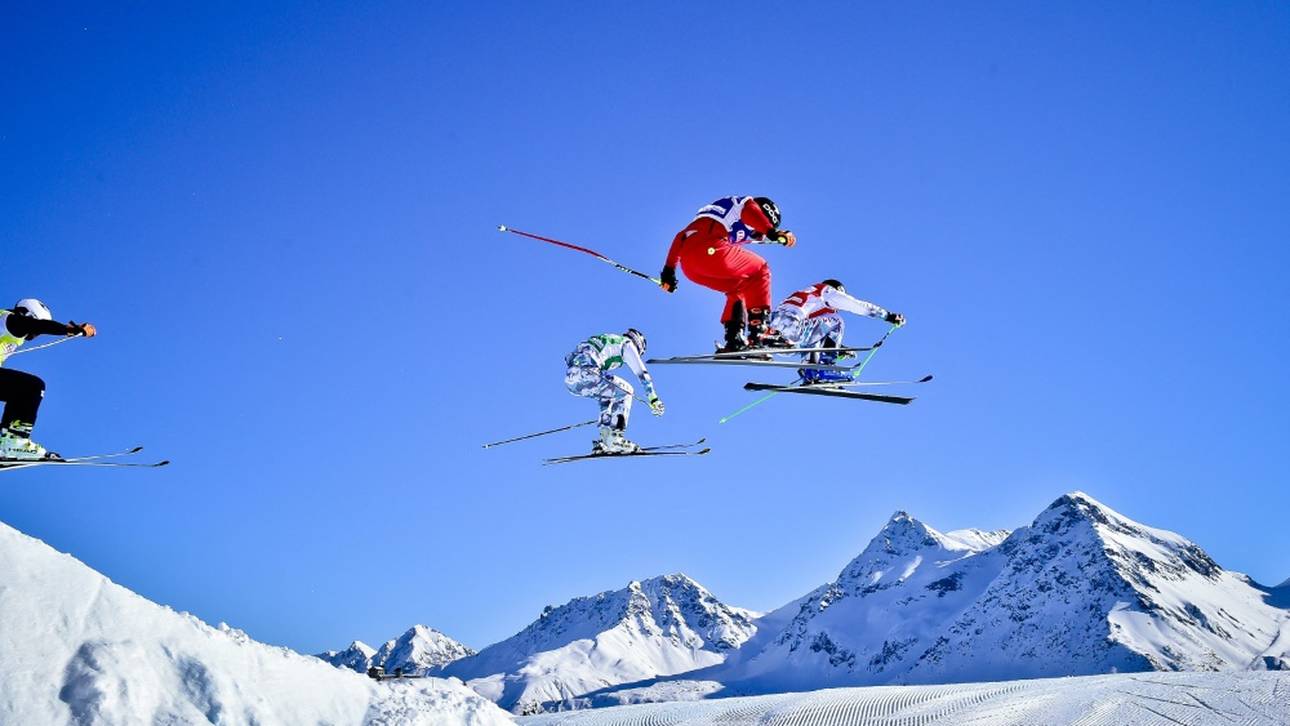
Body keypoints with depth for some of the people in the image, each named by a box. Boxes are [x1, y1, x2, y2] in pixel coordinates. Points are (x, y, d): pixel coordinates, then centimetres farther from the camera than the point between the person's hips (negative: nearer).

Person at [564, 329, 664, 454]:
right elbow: (642, 373, 11)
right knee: (625, 391, 7)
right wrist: (654, 399, 15)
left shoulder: (607, 342, 37)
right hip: (585, 373, -8)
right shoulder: (628, 344, 16)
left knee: (608, 392, 28)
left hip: (570, 378, 8)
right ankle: (614, 439, -3)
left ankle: (604, 440, 17)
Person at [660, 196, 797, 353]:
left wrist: (669, 269, 29)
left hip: (688, 266, 8)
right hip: (709, 250, -8)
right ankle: (758, 331, 2)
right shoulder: (746, 203, 16)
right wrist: (771, 232, -17)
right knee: (760, 270, 12)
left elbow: (681, 236, 34)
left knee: (738, 287, 27)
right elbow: (749, 210, -9)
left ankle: (734, 339, 13)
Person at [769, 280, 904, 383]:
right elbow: (860, 306, 17)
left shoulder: (808, 293, 38)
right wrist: (888, 316, 25)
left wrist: (838, 346, 45)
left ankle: (810, 370, 15)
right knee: (836, 322, 5)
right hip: (790, 328, -9)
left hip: (775, 332, 9)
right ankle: (825, 369, 2)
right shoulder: (828, 290, 15)